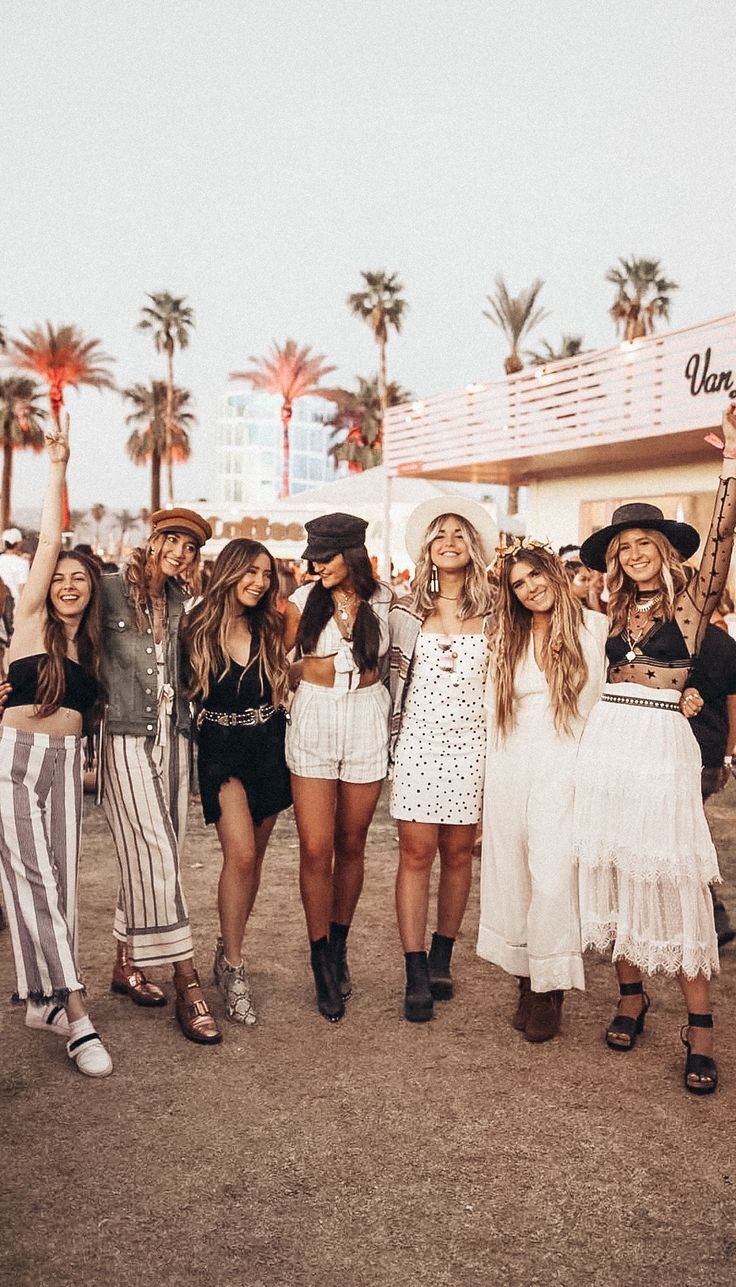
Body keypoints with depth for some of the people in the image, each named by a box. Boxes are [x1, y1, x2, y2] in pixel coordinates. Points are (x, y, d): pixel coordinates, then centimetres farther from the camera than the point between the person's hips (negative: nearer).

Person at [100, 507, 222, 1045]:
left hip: (173, 737, 5)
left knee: (149, 858, 8)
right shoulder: (111, 591, -4)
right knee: (157, 854, -9)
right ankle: (188, 983, -6)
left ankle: (128, 963, 23)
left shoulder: (181, 600, 11)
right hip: (128, 737, -5)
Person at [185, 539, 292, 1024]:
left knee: (254, 855, 8)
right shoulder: (199, 628, -5)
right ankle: (233, 967, -3)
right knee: (240, 854, -16)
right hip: (222, 749, -3)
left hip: (268, 745, 4)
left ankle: (229, 947, 26)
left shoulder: (271, 628, 4)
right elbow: (186, 690, 1)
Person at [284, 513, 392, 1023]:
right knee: (315, 848, -4)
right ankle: (323, 963, 9)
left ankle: (339, 947, 29)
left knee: (351, 845, 11)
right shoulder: (304, 601, -1)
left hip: (367, 722, 1)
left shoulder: (384, 600, 0)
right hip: (312, 719, 0)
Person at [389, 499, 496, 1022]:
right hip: (419, 742, -1)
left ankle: (441, 957, 22)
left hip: (472, 744, 1)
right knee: (416, 852, -4)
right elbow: (394, 679, 12)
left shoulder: (493, 615, 6)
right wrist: (394, 736, 7)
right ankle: (416, 976, 1)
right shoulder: (407, 614, 5)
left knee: (458, 852, 6)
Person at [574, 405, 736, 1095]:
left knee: (672, 878, -4)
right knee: (613, 871, 8)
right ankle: (631, 998, 22)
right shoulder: (615, 608, 14)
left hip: (661, 746, -5)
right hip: (605, 741, 5)